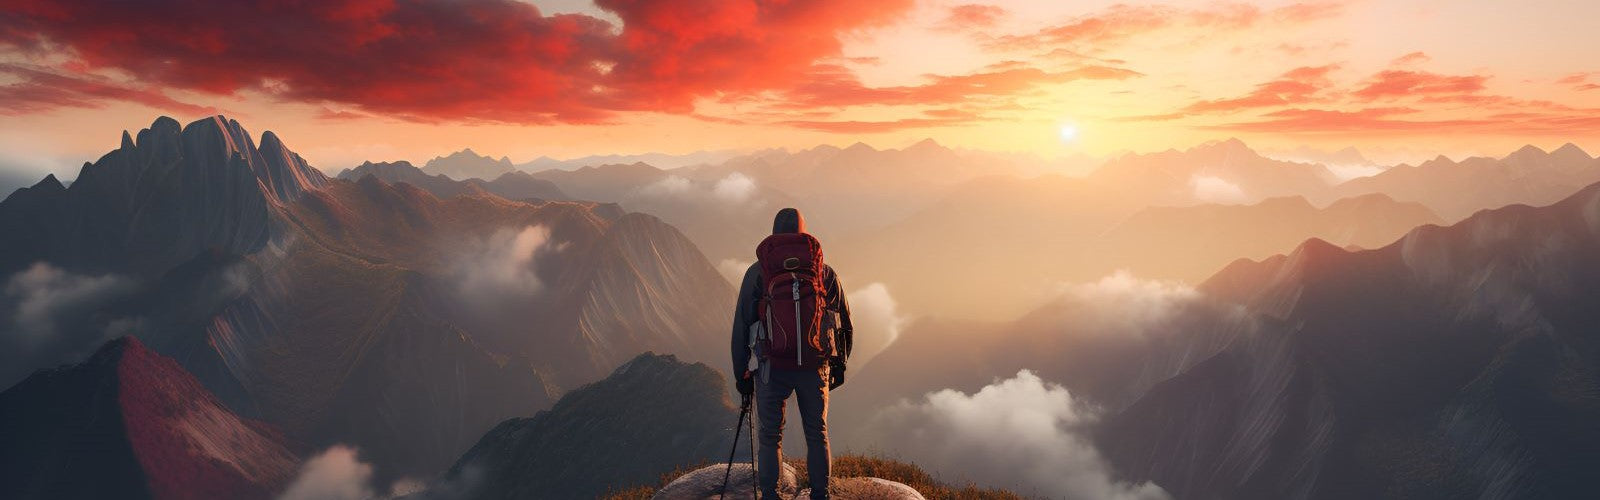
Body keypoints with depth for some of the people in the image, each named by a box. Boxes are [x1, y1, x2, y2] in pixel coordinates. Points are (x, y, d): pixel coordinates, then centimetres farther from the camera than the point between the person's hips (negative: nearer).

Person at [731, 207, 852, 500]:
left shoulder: (757, 272, 1)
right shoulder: (824, 272, 5)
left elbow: (742, 326, 1)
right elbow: (844, 323, 8)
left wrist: (741, 372, 8)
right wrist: (839, 364, 19)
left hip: (772, 367, -1)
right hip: (815, 366, 1)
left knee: (770, 436, 11)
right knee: (817, 433, 15)